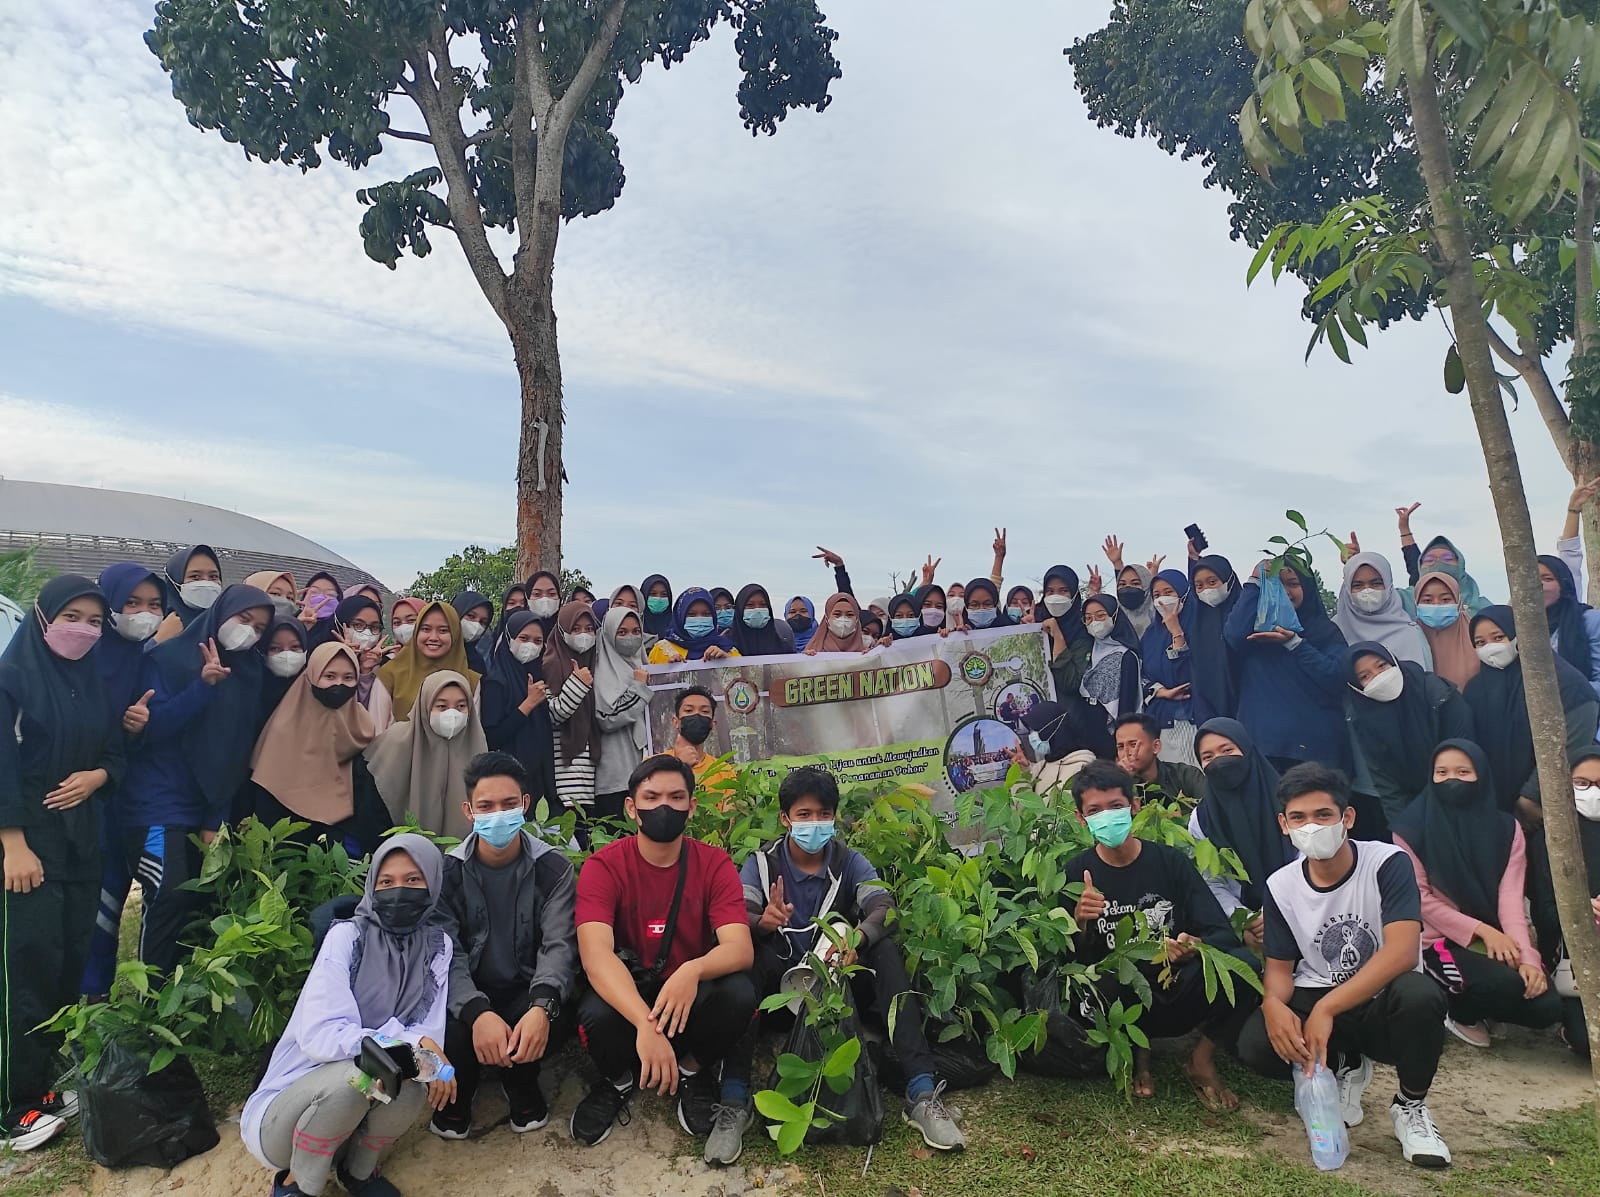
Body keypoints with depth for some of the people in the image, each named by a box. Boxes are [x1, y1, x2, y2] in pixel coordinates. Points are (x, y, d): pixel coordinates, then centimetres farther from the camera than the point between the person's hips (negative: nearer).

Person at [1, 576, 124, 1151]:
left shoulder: (97, 682, 10)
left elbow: (116, 752, 14)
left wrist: (97, 775, -9)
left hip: (82, 836, 5)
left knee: (73, 959, 6)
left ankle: (54, 1078, 19)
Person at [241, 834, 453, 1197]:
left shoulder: (437, 946, -3)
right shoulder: (347, 936, -14)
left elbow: (430, 1030, -6)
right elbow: (318, 1035, -24)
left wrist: (426, 1054, -29)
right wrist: (410, 1042, -31)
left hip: (363, 1109, 4)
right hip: (286, 1110, -3)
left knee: (415, 1078, -27)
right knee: (353, 1075, -34)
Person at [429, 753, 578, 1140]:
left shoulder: (552, 869, -6)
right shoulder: (448, 871, -5)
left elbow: (559, 946, -15)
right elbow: (446, 954, -15)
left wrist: (543, 1006, -37)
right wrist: (477, 1013, -35)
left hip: (527, 992, 0)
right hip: (468, 997, 0)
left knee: (542, 1025, -32)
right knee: (450, 1034, -31)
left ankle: (522, 1089, 7)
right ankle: (456, 1095, 8)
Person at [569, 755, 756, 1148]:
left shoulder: (714, 864, -9)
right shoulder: (603, 866, -14)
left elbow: (740, 948, -20)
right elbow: (596, 954, -28)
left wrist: (692, 970, -44)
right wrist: (645, 1023, -45)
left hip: (691, 995, 1)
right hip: (625, 994, -1)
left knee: (740, 991, -30)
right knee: (595, 1014, -33)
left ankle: (693, 1071, 4)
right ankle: (618, 1079, 5)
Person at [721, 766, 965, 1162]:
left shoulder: (848, 860, -2)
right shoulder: (762, 862, -4)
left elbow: (885, 908, -19)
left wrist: (857, 937, -42)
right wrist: (763, 922, -44)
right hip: (782, 980, -1)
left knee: (885, 950, -26)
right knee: (748, 954, -31)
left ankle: (922, 1094, -29)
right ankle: (734, 1101, -31)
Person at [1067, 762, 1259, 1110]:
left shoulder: (1171, 860, -3)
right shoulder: (1077, 873, -4)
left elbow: (1223, 933, -8)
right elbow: (1071, 960, -6)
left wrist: (1193, 947, -30)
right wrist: (1079, 922, -27)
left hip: (1178, 995, 1)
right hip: (1117, 1002, -1)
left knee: (1244, 965, -27)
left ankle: (1202, 1060, 0)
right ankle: (1135, 1052, 0)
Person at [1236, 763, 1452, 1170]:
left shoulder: (1388, 863, -16)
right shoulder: (1281, 886, -3)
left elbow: (1402, 953, -28)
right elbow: (1279, 966, 4)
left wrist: (1326, 1009, -34)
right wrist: (1273, 1004, -22)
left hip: (1383, 1003, -3)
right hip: (1316, 1003, 3)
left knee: (1419, 995, -38)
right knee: (1256, 1046, -26)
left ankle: (1410, 1106, -6)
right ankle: (1344, 1067, 10)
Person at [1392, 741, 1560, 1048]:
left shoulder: (1506, 828, 2)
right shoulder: (1411, 830, -7)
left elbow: (1510, 897, -8)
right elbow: (1420, 898, -9)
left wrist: (1527, 957, -21)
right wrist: (1481, 930, -18)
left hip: (1498, 940, 4)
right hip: (1441, 940, -4)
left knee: (1548, 1008, -19)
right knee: (1506, 985, -30)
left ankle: (1475, 1002, 13)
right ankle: (1462, 1013, 5)